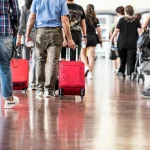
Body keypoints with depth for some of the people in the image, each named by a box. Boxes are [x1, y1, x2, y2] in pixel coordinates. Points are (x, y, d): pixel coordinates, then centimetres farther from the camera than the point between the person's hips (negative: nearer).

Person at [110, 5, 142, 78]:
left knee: (123, 58, 16)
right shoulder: (136, 20, -1)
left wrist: (112, 38, 7)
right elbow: (139, 31, -7)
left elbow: (116, 30, -4)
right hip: (132, 43, -1)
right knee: (131, 59, 1)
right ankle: (130, 73, -7)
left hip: (122, 43, 1)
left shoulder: (122, 20, -2)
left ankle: (121, 71, 17)